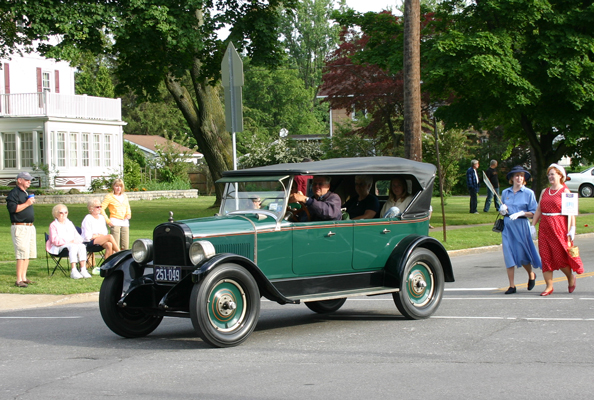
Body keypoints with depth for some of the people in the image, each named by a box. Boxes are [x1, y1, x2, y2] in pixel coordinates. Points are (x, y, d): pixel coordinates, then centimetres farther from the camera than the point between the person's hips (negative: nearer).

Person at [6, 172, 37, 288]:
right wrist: (27, 204, -19)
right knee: (22, 254, -13)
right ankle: (19, 280, -12)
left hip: (30, 227, 9)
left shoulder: (26, 194, 21)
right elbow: (12, 208, -20)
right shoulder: (14, 193, -8)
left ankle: (23, 277, 16)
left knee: (29, 253, 9)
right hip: (20, 227, -9)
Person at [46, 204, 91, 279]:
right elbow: (55, 240, -9)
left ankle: (83, 269, -35)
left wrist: (77, 240, -9)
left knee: (82, 246, -28)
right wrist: (69, 242, -18)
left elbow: (77, 236, 18)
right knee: (73, 247, -36)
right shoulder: (53, 225, 4)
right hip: (59, 247, -5)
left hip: (72, 244, 5)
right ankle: (73, 271, -42)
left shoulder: (70, 223, 25)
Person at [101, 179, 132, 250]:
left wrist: (128, 214, 10)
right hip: (115, 223, -6)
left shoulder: (124, 196, 16)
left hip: (125, 222, 6)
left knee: (125, 247, 3)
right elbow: (101, 209, -5)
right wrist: (107, 221, -9)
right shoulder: (109, 196, -1)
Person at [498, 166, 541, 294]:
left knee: (522, 254, 0)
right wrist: (502, 210, -5)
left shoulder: (529, 193, -1)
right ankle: (512, 285, 3)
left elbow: (533, 213, -2)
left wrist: (521, 213, -18)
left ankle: (531, 275, 31)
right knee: (508, 254, -2)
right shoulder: (505, 193, 9)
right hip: (507, 226, 3)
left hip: (521, 226, -3)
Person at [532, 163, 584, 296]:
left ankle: (571, 277, 24)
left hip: (559, 227, -5)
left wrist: (571, 229, -16)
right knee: (545, 256, 1)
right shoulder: (544, 192, 14)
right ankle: (549, 286, 6)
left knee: (560, 256, -3)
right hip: (544, 227, 5)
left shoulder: (565, 192, -2)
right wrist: (533, 225, 7)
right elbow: (538, 210, 15)